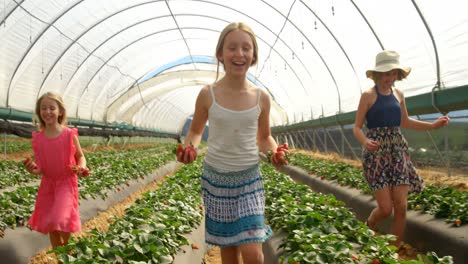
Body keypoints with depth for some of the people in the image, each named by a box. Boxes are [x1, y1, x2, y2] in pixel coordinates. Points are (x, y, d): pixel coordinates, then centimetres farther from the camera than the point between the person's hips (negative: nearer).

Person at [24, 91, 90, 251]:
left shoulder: (70, 134, -11)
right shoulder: (37, 138, -3)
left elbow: (80, 156, 2)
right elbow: (38, 165, 5)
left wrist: (82, 168, -19)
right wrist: (33, 169, -18)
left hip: (66, 183, -4)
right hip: (47, 184, 4)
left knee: (61, 220, -16)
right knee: (50, 223, 12)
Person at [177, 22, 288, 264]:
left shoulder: (261, 98, -5)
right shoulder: (207, 94, -8)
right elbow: (195, 131, 6)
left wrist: (275, 151, -12)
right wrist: (189, 148, -15)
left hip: (249, 178, 0)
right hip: (215, 177, 0)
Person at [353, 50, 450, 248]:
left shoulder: (398, 94, 10)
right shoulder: (368, 96, -6)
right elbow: (357, 128, -6)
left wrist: (433, 125, 11)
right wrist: (365, 142, -28)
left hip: (398, 150, 5)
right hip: (376, 152, -5)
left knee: (401, 206, -2)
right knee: (386, 208, -7)